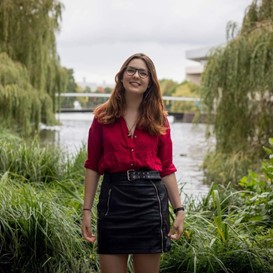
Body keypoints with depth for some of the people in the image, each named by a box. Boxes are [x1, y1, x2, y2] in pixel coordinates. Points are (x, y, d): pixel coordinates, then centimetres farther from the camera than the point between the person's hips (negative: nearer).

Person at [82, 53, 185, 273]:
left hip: (150, 199, 0)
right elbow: (92, 166, 5)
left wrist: (179, 209, 1)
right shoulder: (103, 117, 5)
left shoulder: (158, 120, 6)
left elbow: (167, 169, 7)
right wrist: (87, 210, 0)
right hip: (113, 197, 0)